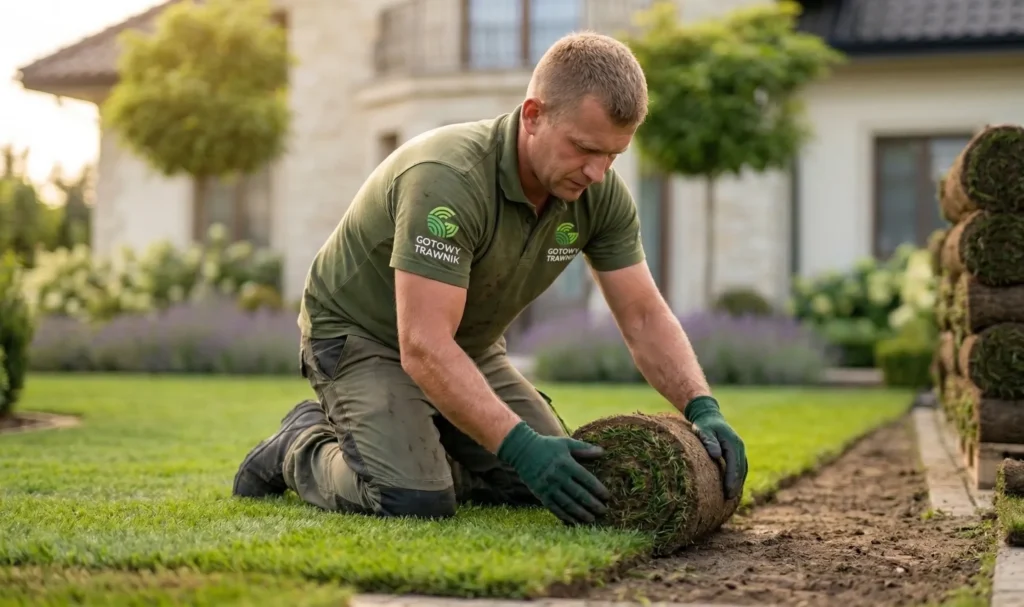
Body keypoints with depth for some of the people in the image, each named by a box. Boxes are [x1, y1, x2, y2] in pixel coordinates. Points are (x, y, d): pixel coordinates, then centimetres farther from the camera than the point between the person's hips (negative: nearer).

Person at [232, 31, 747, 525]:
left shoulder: (599, 193, -14)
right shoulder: (448, 179, -36)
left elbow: (644, 317, -9)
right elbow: (424, 348, -40)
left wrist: (703, 409, -25)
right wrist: (522, 446, -47)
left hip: (467, 347, 7)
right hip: (361, 337, -7)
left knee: (548, 484, 0)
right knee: (414, 500, -27)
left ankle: (413, 443, 20)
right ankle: (301, 448, 3)